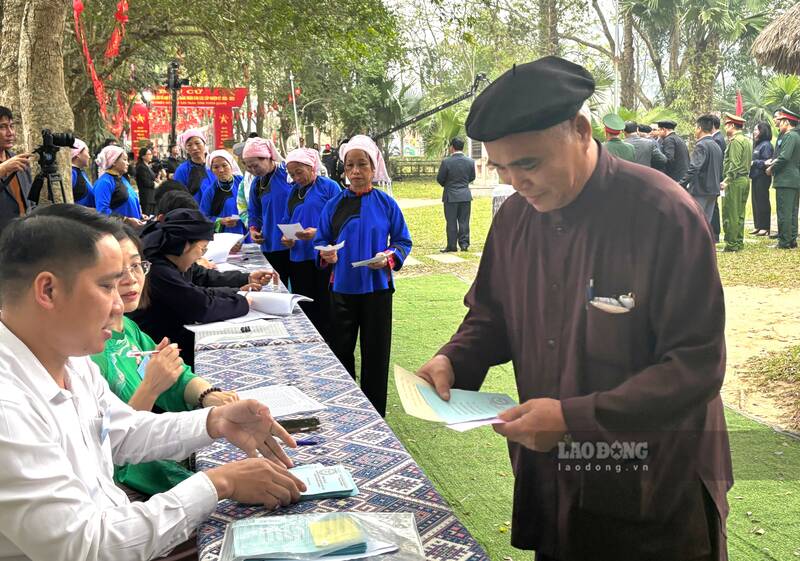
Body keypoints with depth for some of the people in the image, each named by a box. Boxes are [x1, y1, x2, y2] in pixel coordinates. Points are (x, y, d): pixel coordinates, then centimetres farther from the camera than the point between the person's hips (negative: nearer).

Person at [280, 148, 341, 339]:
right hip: (298, 257, 6)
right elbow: (287, 221, 19)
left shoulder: (329, 187, -4)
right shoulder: (293, 190, 15)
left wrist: (317, 233, -23)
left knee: (324, 307, -1)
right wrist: (285, 237, -2)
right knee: (304, 308, 11)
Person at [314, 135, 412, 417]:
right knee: (340, 351, 7)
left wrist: (390, 257, -19)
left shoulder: (386, 204, -2)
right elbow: (321, 240, 7)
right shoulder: (334, 205, 2)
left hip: (377, 288, -1)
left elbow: (403, 241, 1)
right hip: (342, 288, 2)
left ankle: (374, 415, 19)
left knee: (375, 353, 5)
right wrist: (326, 255, -15)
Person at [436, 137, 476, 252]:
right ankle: (464, 244, 11)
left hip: (451, 196, -3)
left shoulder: (446, 161, -14)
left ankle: (451, 245, 9)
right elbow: (472, 178, 8)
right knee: (464, 221, 9)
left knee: (451, 222, 5)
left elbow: (440, 179, -7)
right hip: (466, 195, 3)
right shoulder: (470, 161, -2)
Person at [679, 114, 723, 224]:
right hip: (713, 191, 9)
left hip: (700, 191, -9)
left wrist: (681, 185, -23)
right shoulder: (716, 146, 15)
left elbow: (694, 168, -23)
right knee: (707, 223, 12)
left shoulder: (701, 145, -13)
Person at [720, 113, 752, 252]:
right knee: (739, 214, 13)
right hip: (745, 179, 10)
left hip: (735, 180, -10)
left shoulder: (735, 141, -13)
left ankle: (732, 244, -4)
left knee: (730, 214, -5)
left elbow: (735, 164, -21)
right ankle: (739, 242, 18)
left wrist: (726, 181, -22)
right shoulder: (747, 141, 18)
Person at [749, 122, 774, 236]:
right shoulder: (757, 145, 17)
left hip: (762, 178, -10)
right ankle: (757, 226, 19)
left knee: (762, 202, -5)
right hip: (755, 178, 10)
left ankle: (765, 228, 0)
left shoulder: (766, 145, -12)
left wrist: (754, 163, -17)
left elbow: (767, 162, -19)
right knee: (755, 202, 12)